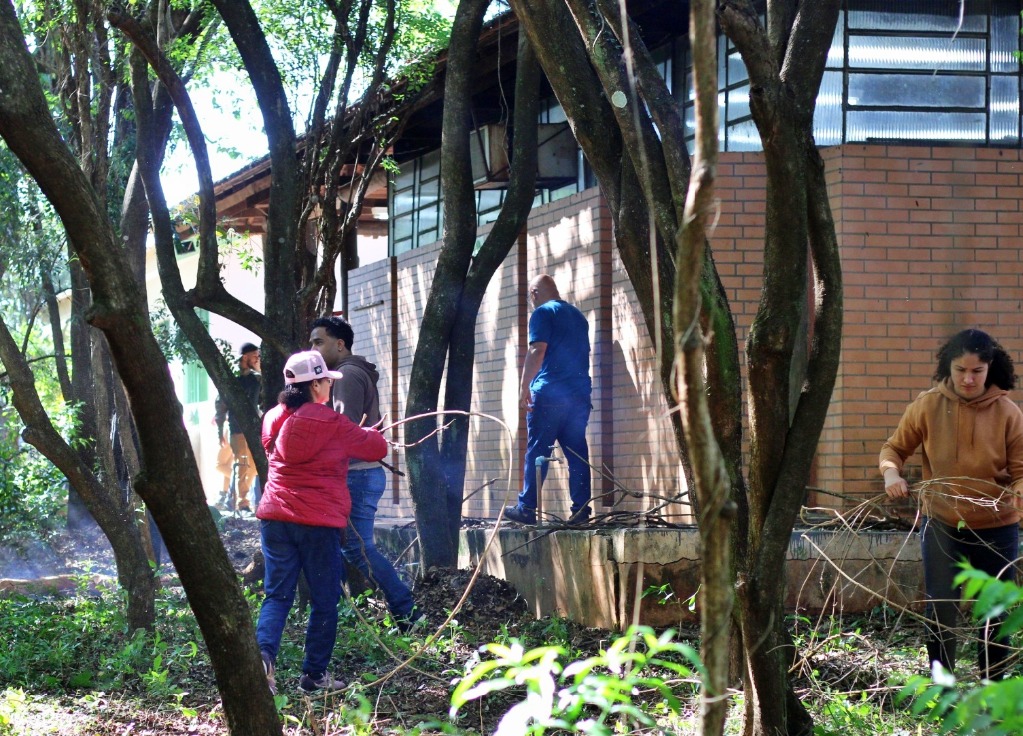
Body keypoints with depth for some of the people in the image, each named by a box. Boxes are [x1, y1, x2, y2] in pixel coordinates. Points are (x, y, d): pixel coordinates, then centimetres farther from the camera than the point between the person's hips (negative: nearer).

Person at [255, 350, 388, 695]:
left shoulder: (274, 420, 9)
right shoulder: (332, 424, -8)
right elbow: (377, 448, 1)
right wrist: (366, 433, 26)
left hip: (275, 517, 5)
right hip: (318, 522, -5)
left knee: (277, 594, 6)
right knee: (324, 600, 8)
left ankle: (263, 653, -19)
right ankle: (315, 675, 12)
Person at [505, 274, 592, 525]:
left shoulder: (543, 313, -4)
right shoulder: (578, 316, 19)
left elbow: (537, 351, -14)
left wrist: (524, 387, -11)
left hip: (549, 393, -6)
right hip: (580, 394, 6)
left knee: (537, 450, -3)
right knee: (577, 452, 4)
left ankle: (526, 508, -3)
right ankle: (581, 510, -1)